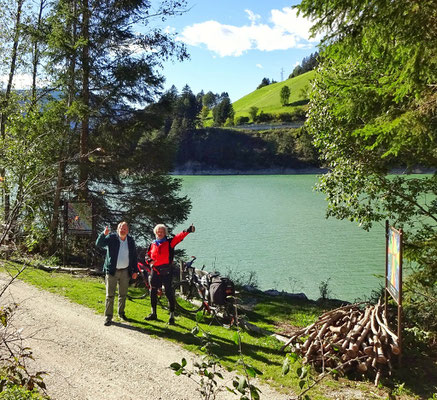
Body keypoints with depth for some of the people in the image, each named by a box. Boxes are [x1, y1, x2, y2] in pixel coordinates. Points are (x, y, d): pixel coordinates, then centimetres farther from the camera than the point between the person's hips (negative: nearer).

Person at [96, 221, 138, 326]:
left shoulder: (131, 241, 5)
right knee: (110, 295, -2)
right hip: (112, 271, -3)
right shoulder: (111, 238, -5)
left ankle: (121, 313, 30)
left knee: (123, 295, 14)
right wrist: (104, 234, -36)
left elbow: (134, 257, 10)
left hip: (125, 271, 3)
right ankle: (108, 317, 4)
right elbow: (98, 244, -18)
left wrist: (135, 271, 7)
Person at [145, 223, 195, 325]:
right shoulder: (152, 244, 14)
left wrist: (188, 231, -33)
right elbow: (147, 255, 18)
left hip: (166, 271, -4)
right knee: (153, 292, 12)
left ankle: (172, 316, 0)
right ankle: (153, 314, 28)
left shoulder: (169, 242, 1)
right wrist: (149, 260, -6)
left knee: (169, 293, -5)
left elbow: (179, 237, -15)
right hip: (155, 271, 5)